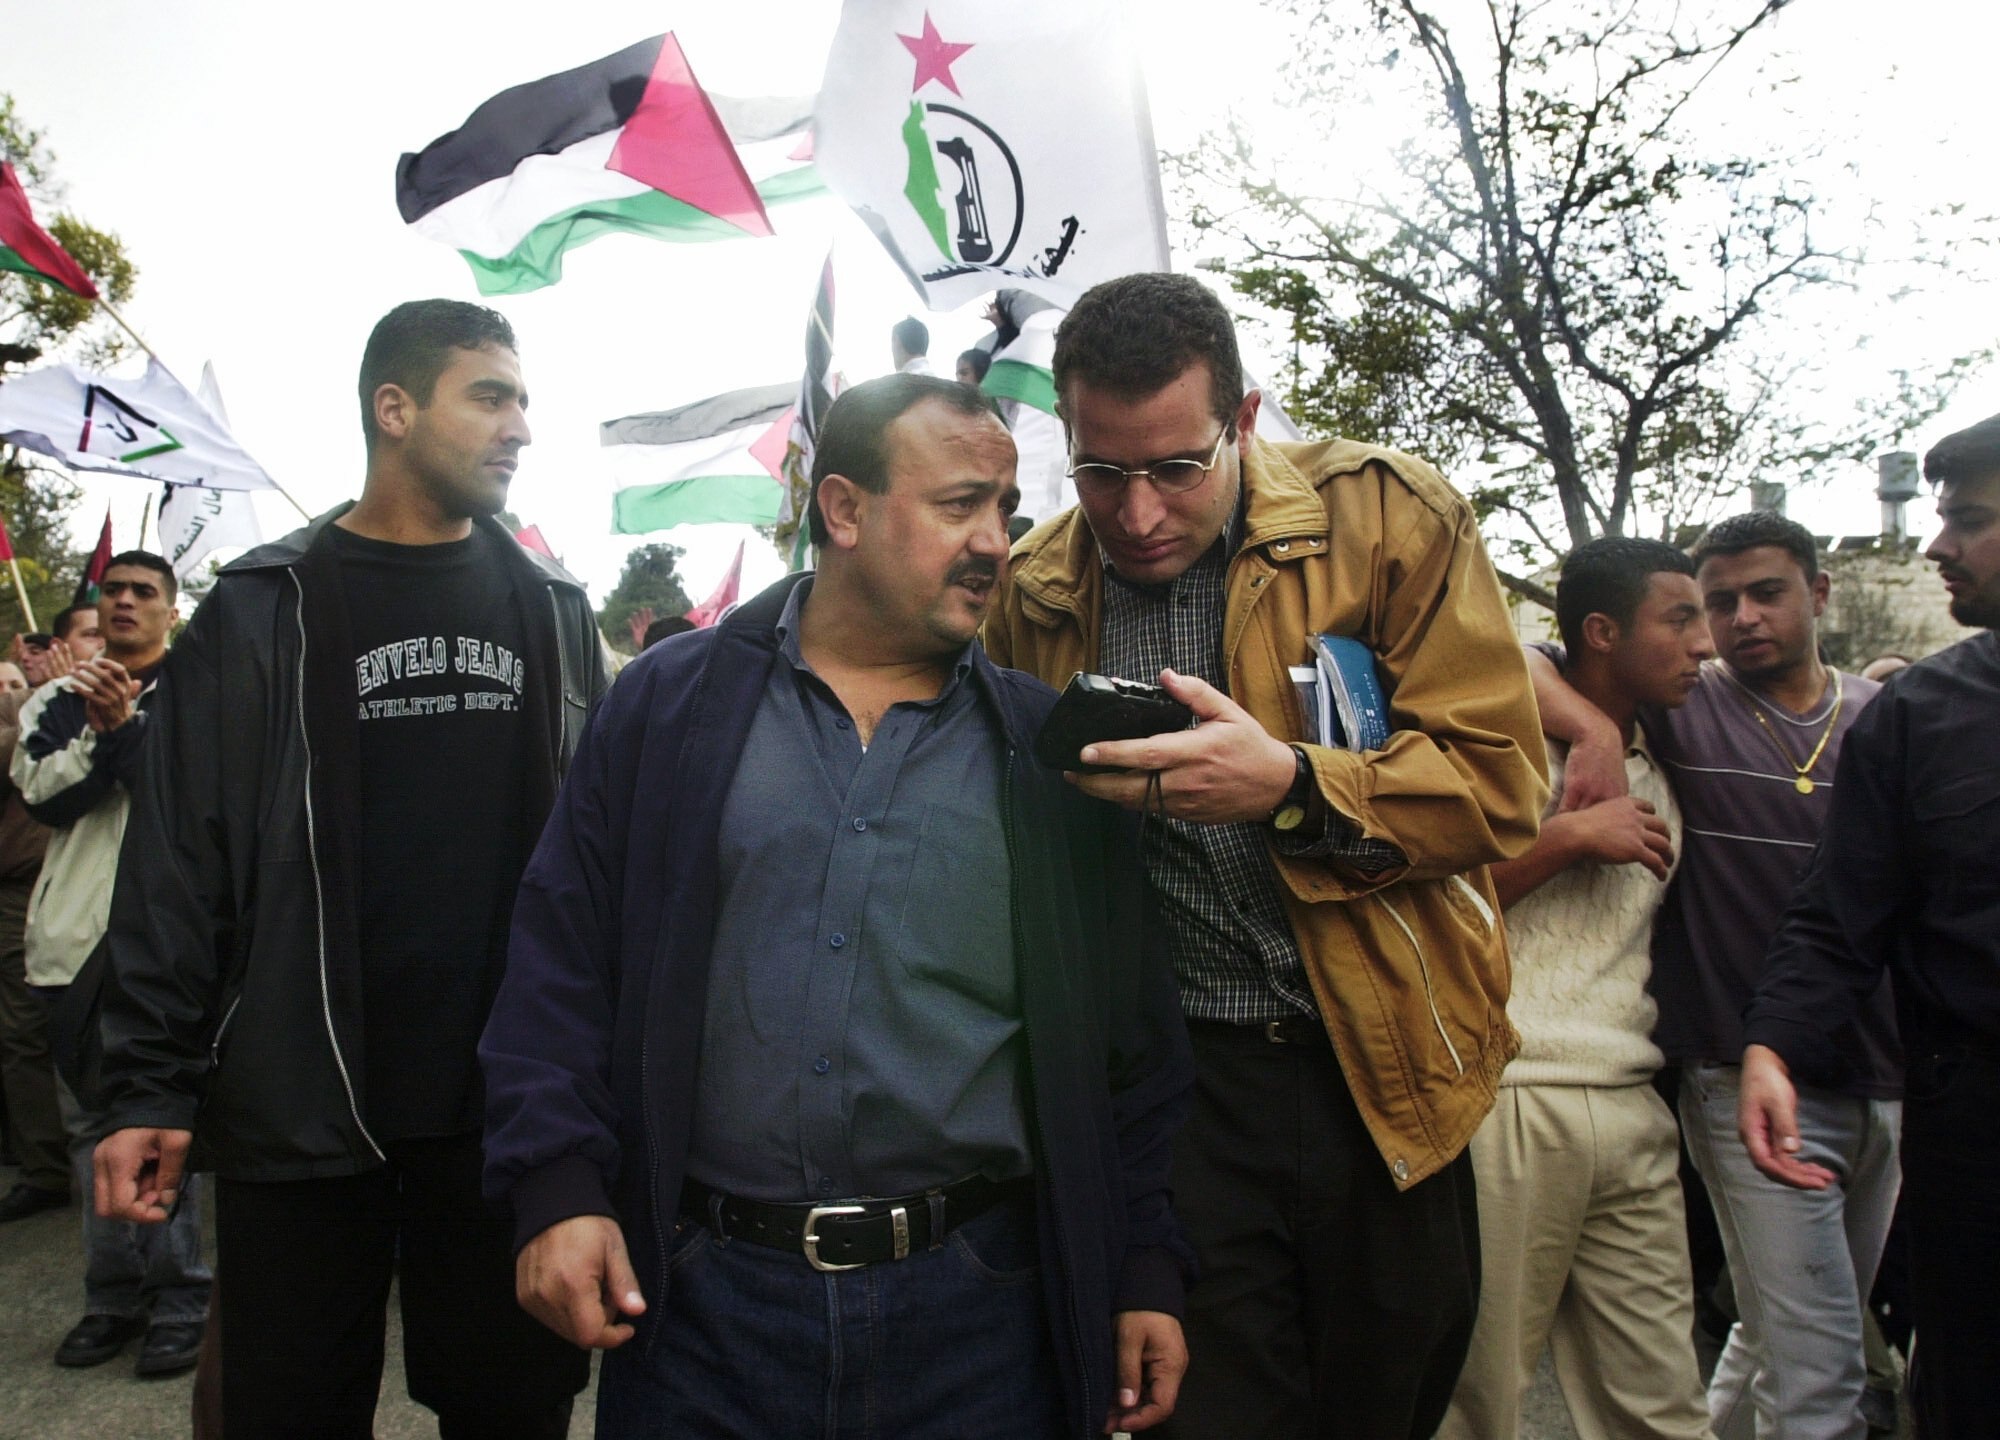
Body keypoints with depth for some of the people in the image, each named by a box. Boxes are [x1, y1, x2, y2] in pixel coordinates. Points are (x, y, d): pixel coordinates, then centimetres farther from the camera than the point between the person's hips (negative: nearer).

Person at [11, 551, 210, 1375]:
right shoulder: (57, 702, 12)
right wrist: (98, 734, -17)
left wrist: (125, 725, -22)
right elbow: (43, 797, -3)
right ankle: (112, 1296, 23)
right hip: (74, 942, 5)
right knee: (92, 1123, 11)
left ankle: (179, 1298, 9)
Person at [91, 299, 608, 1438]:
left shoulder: (553, 608, 7)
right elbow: (181, 863, -2)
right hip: (302, 1116, -2)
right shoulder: (266, 610, 0)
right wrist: (153, 1090, -6)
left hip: (511, 1106, 2)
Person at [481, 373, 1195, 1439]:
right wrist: (558, 1185, -7)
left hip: (976, 1309, 1)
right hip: (700, 1299, 0)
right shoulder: (671, 703, 2)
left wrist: (1147, 1268, 4)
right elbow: (563, 960, 2)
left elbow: (1133, 1036, 6)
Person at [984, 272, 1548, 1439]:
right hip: (1173, 1079, 1)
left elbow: (1500, 784, -11)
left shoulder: (1386, 515, -7)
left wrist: (1291, 783, -25)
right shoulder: (1033, 591, 2)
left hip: (1382, 1068, 0)